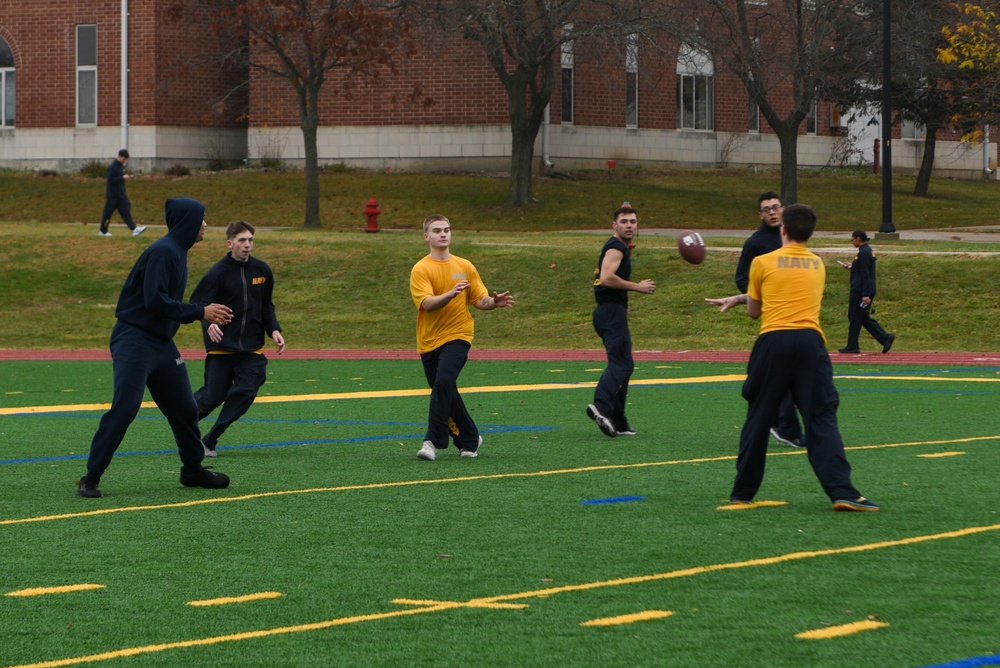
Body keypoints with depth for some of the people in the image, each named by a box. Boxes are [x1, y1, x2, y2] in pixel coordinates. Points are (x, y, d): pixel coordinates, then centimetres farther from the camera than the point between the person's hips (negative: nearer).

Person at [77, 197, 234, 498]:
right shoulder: (162, 252, -16)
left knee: (184, 407, 13)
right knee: (124, 408, -14)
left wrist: (207, 313, 8)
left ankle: (193, 470, 29)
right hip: (134, 340, -10)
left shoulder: (177, 252, 14)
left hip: (162, 344, 10)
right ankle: (90, 478, -9)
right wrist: (200, 312, -18)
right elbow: (155, 301, -24)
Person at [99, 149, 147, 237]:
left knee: (126, 211, -1)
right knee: (108, 213, 2)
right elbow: (111, 180, -22)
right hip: (112, 195, -8)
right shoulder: (112, 167, -15)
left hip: (121, 194, 8)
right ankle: (103, 231, 14)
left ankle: (134, 230, -10)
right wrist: (122, 178, -24)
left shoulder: (121, 166, 11)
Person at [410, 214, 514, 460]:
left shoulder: (465, 266, 7)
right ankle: (469, 438, 28)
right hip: (429, 340, 1)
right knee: (446, 392, 8)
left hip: (457, 335, -1)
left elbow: (480, 299, 9)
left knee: (443, 381, -23)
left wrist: (495, 302, -13)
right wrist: (451, 294, -34)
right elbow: (427, 303, -17)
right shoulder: (421, 269, -3)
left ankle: (433, 441, -21)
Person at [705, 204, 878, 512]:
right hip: (810, 340, 1)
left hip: (773, 341, -1)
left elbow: (754, 311, 16)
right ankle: (842, 492, -16)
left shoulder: (762, 262, 7)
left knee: (758, 418, 10)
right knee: (822, 419, -2)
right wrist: (737, 299, 35)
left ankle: (742, 493, 18)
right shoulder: (818, 264, 18)